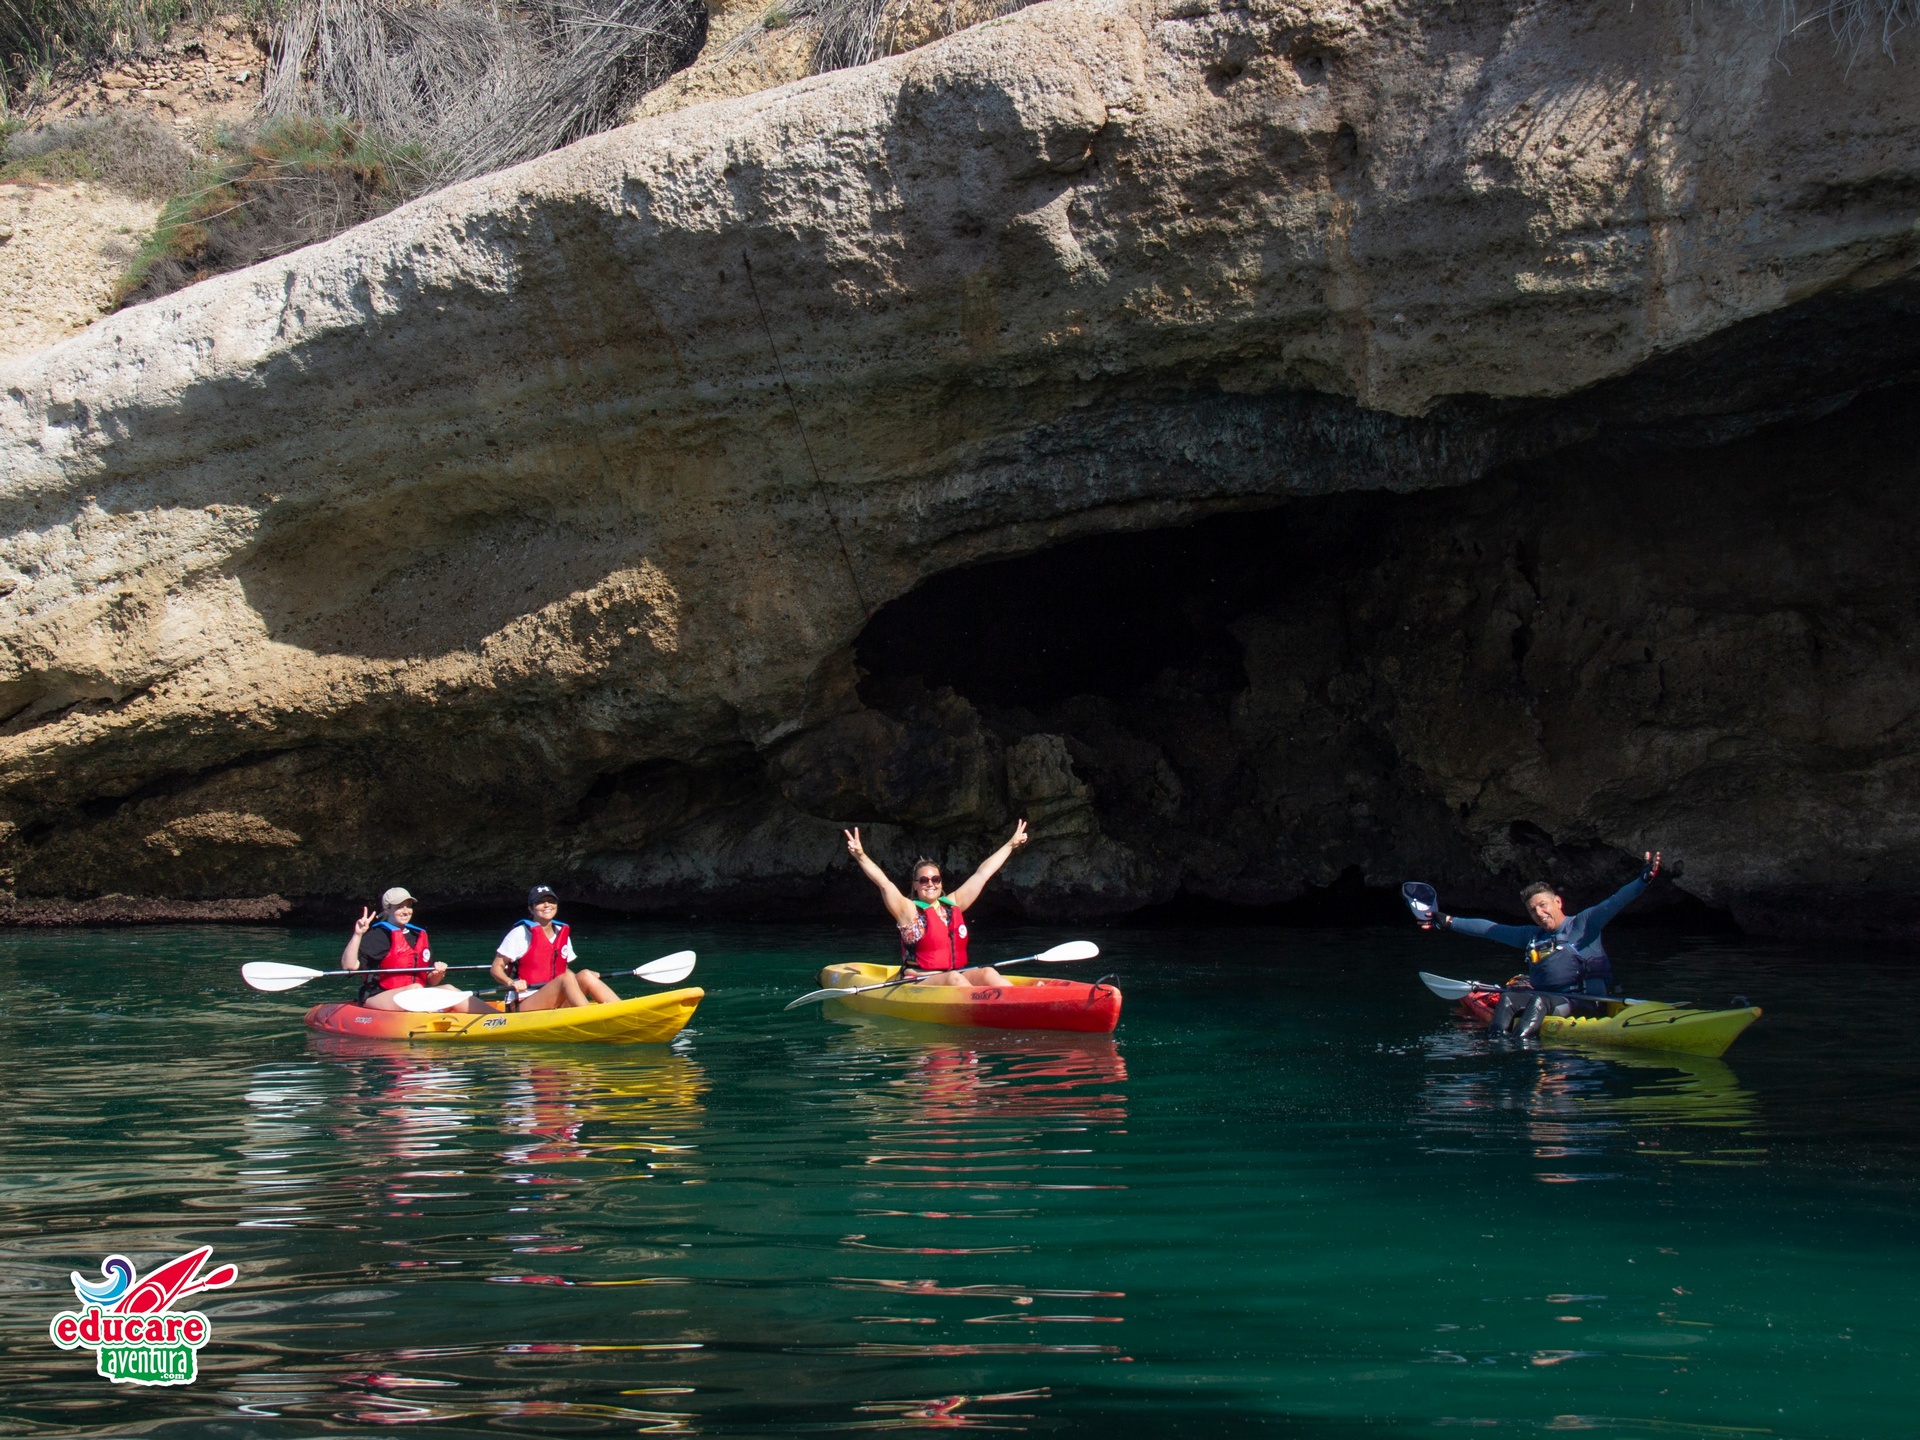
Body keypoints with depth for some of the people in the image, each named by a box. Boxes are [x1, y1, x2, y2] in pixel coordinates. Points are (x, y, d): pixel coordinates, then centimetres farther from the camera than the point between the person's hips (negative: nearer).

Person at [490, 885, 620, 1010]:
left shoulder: (563, 934, 13)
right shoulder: (521, 933, -4)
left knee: (585, 976, -18)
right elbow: (496, 968, -4)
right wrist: (511, 983, -24)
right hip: (524, 1005, -6)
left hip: (556, 1005, 6)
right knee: (566, 978, -28)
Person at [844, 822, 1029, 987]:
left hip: (956, 977, 5)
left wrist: (1011, 845, 31)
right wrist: (861, 856, -28)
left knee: (988, 973, -22)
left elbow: (982, 873, 22)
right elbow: (883, 883, -13)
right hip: (918, 983, -5)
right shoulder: (909, 910, 2)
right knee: (953, 979, -34)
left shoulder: (953, 904, 16)